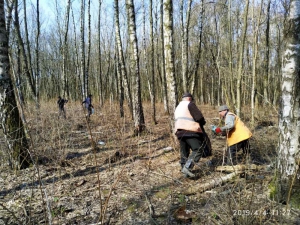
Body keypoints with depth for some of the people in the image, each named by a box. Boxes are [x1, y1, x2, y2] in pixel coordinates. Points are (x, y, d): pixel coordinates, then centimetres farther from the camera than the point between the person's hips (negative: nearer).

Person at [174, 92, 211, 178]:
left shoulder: (177, 108, 26)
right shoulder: (189, 104, -1)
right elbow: (199, 117, -11)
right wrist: (202, 122, 11)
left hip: (179, 131, 9)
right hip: (189, 131, -9)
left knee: (184, 152, 15)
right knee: (198, 150, -9)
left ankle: (184, 168, 20)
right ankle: (187, 167, -21)